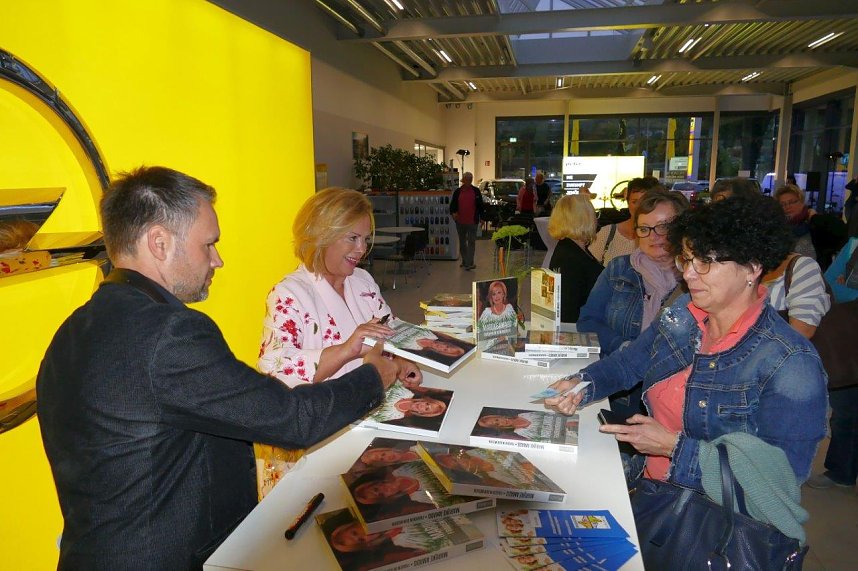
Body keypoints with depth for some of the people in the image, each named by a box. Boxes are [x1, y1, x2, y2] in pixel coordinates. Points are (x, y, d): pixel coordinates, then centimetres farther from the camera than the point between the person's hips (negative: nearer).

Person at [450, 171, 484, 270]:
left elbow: (480, 205, 7)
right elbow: (453, 204, 5)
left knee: (471, 242, -5)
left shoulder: (476, 191, 4)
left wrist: (481, 218, 5)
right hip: (460, 222, 2)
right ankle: (465, 261, 25)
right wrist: (453, 213, -15)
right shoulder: (457, 191, 5)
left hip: (472, 221, -2)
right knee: (462, 242, 12)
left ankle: (469, 263, -5)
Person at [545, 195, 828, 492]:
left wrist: (674, 446, -23)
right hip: (647, 484, 5)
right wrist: (581, 385, -9)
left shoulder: (791, 364, -19)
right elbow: (627, 362, 11)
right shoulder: (682, 313, 1)